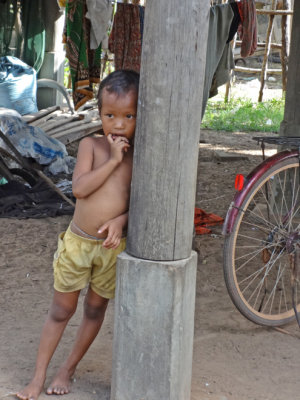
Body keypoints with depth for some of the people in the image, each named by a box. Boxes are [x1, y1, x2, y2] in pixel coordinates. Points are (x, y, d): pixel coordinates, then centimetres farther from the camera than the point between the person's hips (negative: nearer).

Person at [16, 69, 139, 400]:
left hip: (112, 246, 1)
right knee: (61, 311, 9)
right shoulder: (90, 146, -8)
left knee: (95, 310, 15)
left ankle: (68, 369, 34)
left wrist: (120, 220, -21)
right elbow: (79, 188, -21)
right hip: (77, 241, -1)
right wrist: (113, 160, -22)